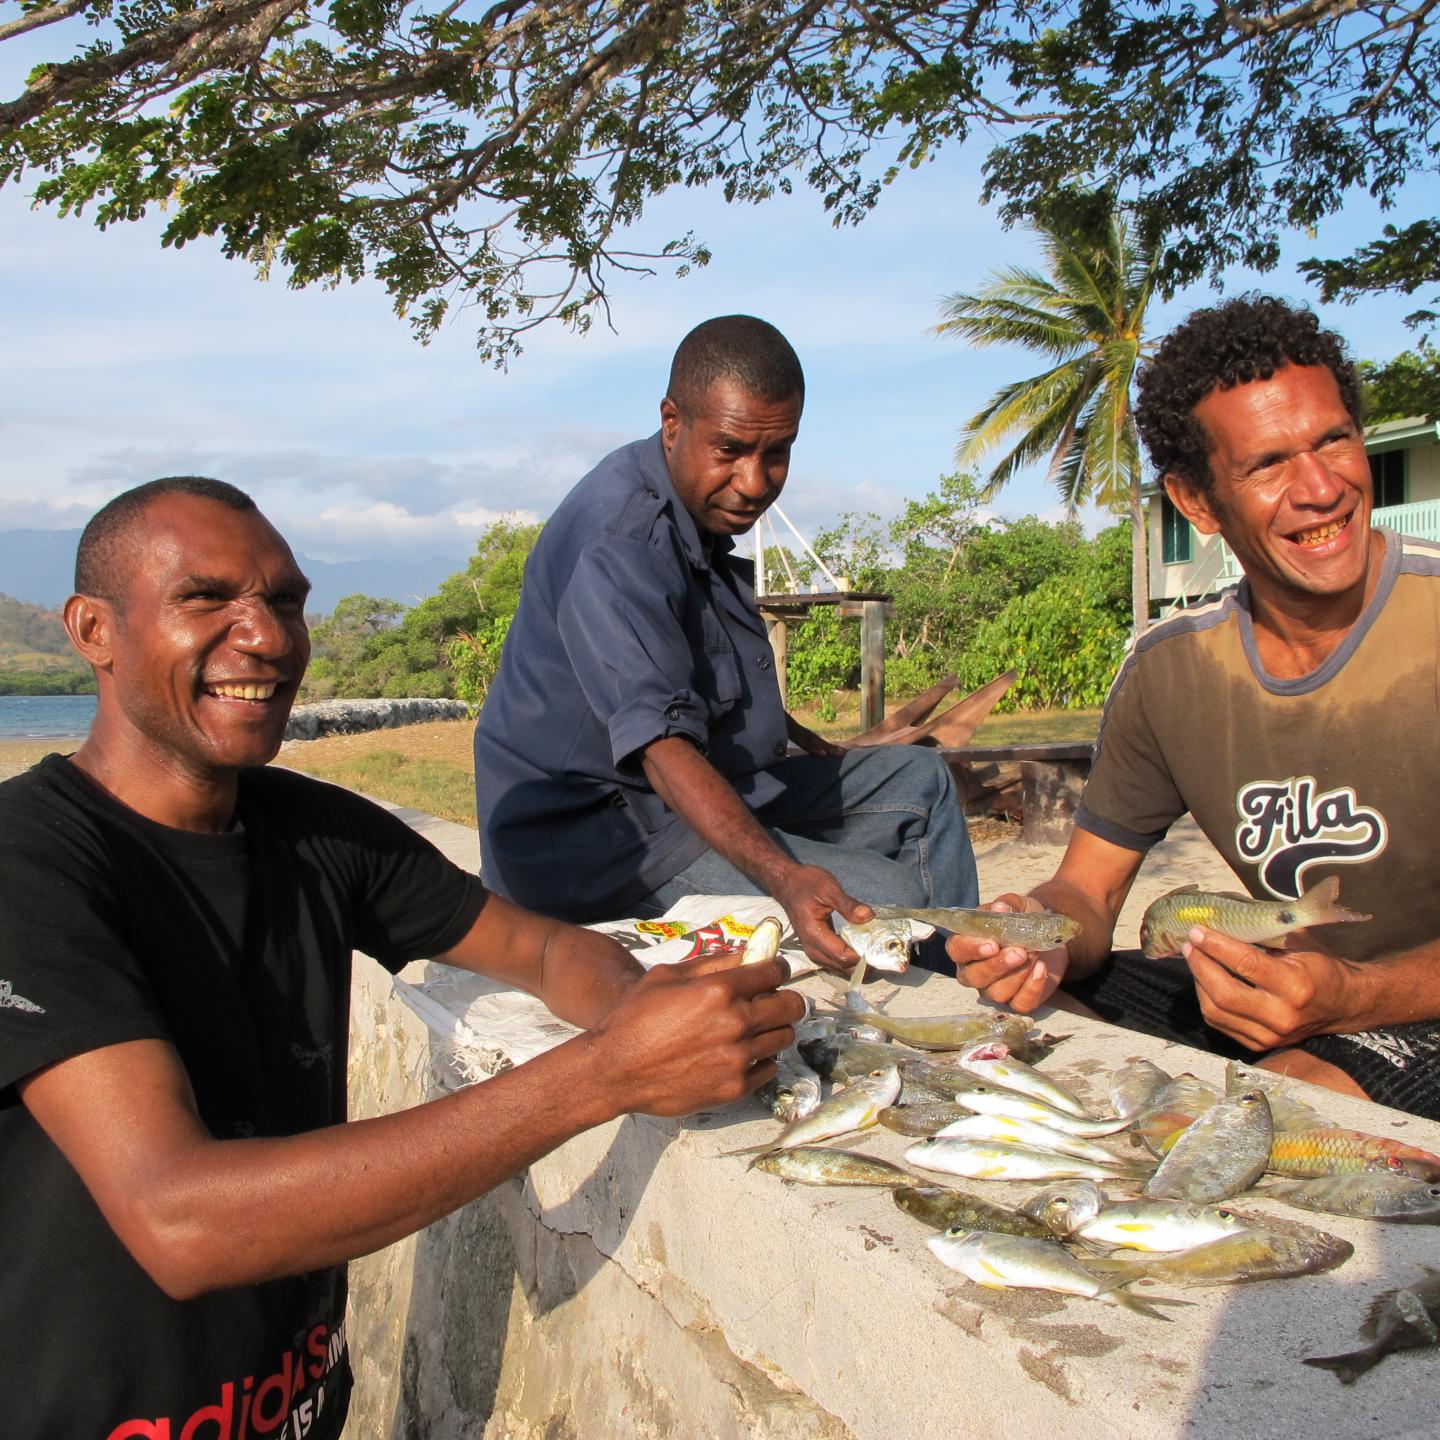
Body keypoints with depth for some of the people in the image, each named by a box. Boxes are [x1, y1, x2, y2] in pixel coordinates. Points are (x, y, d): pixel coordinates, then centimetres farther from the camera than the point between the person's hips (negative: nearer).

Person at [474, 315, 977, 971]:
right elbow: (660, 743, -36)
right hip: (593, 838, -10)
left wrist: (787, 730, 25)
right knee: (888, 897, -24)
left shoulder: (708, 502, 7)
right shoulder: (614, 542, -26)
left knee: (919, 779, 13)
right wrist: (784, 879, -47)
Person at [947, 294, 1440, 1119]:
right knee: (1017, 1011, -9)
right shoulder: (1168, 673, -1)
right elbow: (1089, 892, 1)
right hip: (1285, 999, 5)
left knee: (1297, 1091, -35)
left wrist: (1352, 997, -35)